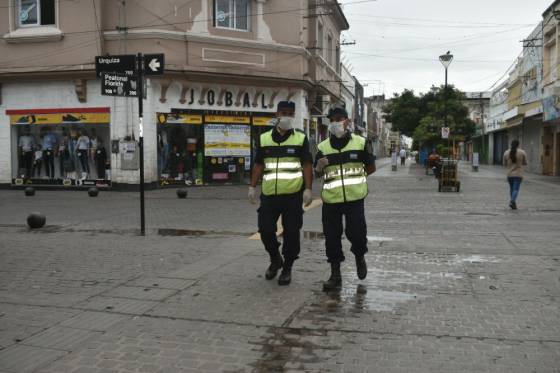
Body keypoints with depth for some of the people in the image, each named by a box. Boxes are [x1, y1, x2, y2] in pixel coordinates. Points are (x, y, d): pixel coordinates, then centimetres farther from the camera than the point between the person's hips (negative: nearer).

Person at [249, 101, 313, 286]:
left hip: (293, 194, -2)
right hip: (269, 194, 3)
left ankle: (287, 268, 18)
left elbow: (307, 165, -1)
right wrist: (253, 187, 8)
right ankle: (275, 259, 29)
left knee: (291, 232, 2)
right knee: (265, 229, 3)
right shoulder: (264, 139, 11)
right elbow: (258, 165, 14)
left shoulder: (301, 138, 3)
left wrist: (308, 189, -9)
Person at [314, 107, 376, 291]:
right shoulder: (323, 147, 6)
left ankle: (360, 256, 30)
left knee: (356, 232, -5)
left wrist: (355, 178, 7)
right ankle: (335, 275, 17)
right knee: (332, 237, 4)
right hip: (331, 199, 2)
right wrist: (320, 167, -13)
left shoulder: (360, 143, 2)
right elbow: (318, 173, 9)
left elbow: (371, 167, 12)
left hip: (354, 198, -2)